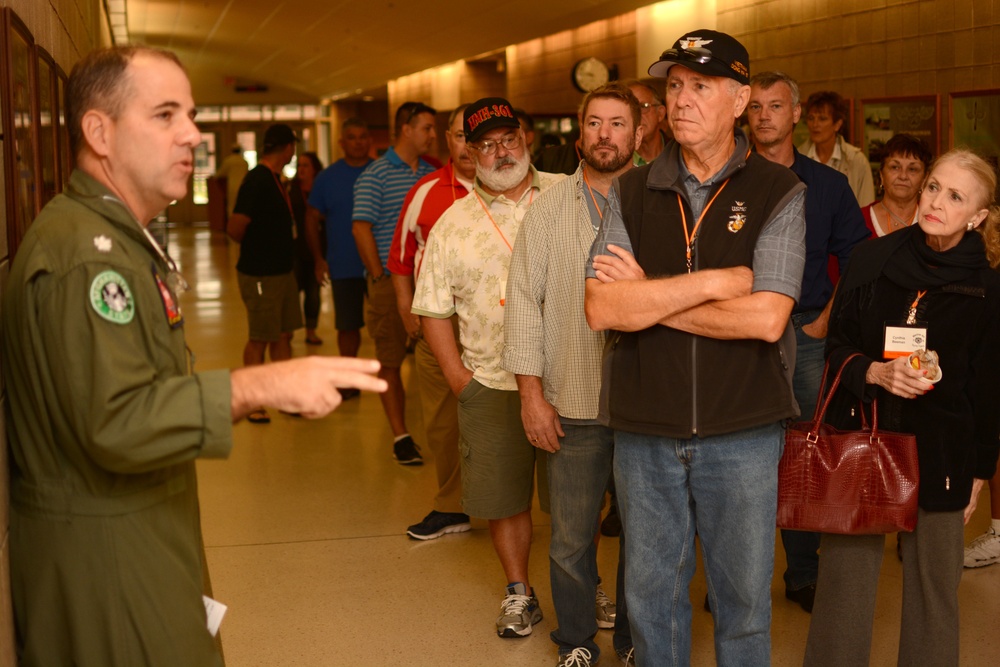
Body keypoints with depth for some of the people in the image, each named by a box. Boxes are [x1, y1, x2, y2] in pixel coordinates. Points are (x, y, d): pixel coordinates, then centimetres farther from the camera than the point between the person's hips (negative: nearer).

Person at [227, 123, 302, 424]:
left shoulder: (274, 180, 11)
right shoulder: (257, 181, -18)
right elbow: (235, 228, -22)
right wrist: (254, 248, -5)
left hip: (282, 270, 9)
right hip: (260, 275, -9)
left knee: (284, 335, 13)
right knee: (260, 339, 1)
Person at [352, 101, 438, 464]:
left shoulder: (431, 174, 12)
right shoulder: (376, 175, -4)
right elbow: (361, 228, -8)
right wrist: (380, 277, -10)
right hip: (391, 281, -4)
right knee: (390, 360, 2)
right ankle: (400, 436, 9)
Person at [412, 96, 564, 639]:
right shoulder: (451, 225, 3)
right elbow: (433, 310, 6)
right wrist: (460, 379, -2)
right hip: (492, 386, 1)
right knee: (503, 495, 8)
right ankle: (519, 594, 27)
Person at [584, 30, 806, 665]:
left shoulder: (778, 192, -4)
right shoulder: (632, 193, 3)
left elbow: (767, 318, -17)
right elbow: (601, 307, -10)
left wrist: (647, 297, -11)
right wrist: (715, 283, -15)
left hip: (741, 432, -2)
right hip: (645, 431, 2)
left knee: (744, 599, 11)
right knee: (651, 591, 15)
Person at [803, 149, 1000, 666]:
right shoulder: (872, 260, 0)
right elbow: (837, 345, 6)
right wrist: (875, 372, -13)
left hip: (940, 453, -1)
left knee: (933, 581, 6)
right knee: (844, 572, 5)